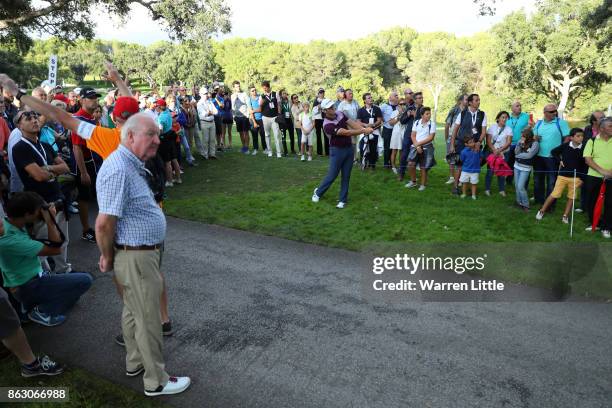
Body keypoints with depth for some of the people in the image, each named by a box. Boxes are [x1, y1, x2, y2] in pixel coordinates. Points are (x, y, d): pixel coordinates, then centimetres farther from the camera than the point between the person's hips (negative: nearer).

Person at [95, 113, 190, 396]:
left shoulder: (132, 165, 9)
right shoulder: (118, 170, -24)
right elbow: (104, 223, -27)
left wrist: (112, 256, 18)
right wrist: (108, 257, -11)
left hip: (142, 253, 10)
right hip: (136, 257, -10)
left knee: (134, 311, 23)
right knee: (148, 319, 4)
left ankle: (135, 362, 42)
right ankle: (156, 381, 21)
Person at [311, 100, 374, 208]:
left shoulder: (340, 114, 1)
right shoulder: (327, 125, -23)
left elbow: (353, 123, -5)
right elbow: (346, 132, -28)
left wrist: (365, 128, -22)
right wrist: (363, 131, -27)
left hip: (349, 148, 6)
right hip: (337, 150, -6)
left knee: (346, 176, 7)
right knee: (332, 175, 1)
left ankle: (343, 199, 16)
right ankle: (318, 192, 25)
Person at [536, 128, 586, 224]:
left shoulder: (583, 148, -6)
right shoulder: (565, 146, -7)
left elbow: (585, 164, 0)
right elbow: (553, 152, 9)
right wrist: (560, 160, -2)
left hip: (575, 177, 1)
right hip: (562, 175, -1)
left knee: (571, 197, 7)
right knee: (554, 194, 2)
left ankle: (565, 216, 18)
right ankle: (542, 211, 13)